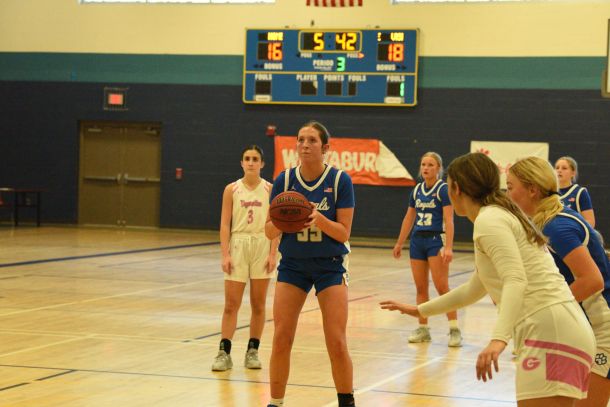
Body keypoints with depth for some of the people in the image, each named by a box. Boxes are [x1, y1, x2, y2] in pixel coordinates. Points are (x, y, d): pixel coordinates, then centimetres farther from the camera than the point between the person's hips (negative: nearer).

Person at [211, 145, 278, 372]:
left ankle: (253, 351, 14)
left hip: (262, 246, 1)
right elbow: (225, 224, 0)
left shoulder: (269, 189, 2)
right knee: (231, 304, -3)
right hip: (238, 245, 0)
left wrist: (273, 254, -7)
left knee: (258, 304, 6)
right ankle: (224, 353, -1)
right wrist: (225, 255, -8)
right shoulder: (232, 189, 2)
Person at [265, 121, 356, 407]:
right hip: (292, 265, 2)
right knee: (281, 340, -3)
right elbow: (269, 231, -1)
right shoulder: (284, 180, -3)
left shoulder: (340, 180, -10)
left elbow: (343, 233, -10)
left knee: (337, 343, -7)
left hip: (330, 265, -2)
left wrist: (319, 218, -28)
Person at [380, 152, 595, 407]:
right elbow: (473, 290, 38)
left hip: (550, 331, -10)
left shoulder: (489, 219, -5)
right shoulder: (503, 216, 25)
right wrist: (420, 310, 47)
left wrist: (498, 338, -34)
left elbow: (515, 280, -21)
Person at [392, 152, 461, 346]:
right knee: (420, 287, 7)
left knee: (442, 286, -11)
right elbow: (409, 218, 19)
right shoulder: (417, 190, 11)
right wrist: (399, 243, 21)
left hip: (436, 241, -6)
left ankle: (454, 329, -8)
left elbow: (448, 220, -14)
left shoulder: (443, 190, -7)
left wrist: (448, 247, -23)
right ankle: (423, 329, 13)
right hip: (417, 241, 6)